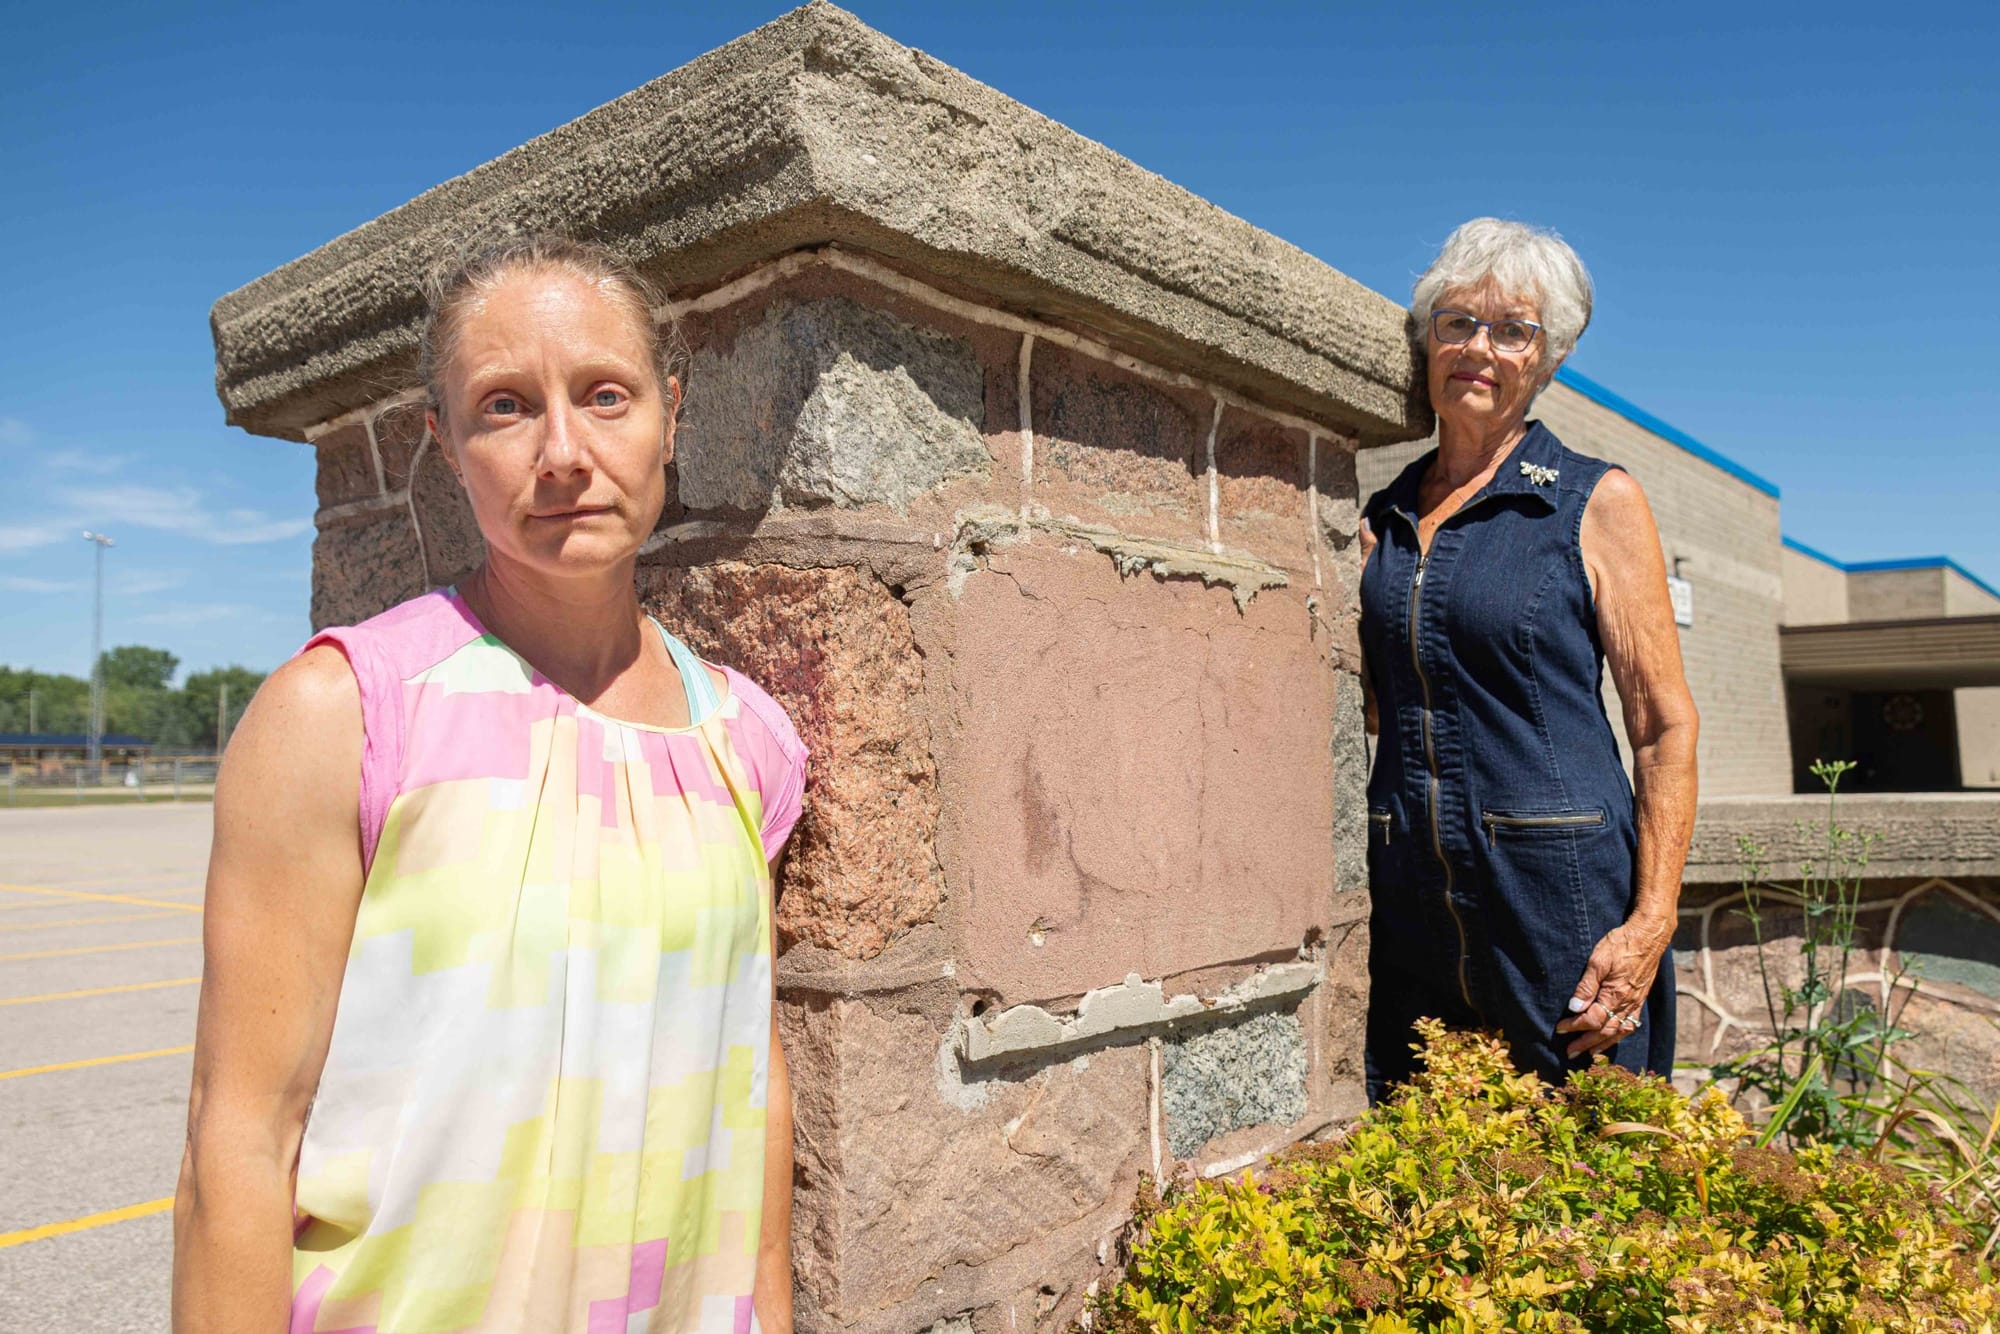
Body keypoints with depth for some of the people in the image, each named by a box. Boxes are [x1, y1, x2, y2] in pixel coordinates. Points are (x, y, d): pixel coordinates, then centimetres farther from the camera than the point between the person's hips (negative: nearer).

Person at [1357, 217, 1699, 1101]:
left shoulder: (1597, 503, 0)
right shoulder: (1381, 521, 11)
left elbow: (1666, 727, -4)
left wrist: (1650, 920, -12)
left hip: (1559, 894, -3)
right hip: (1410, 905, 4)